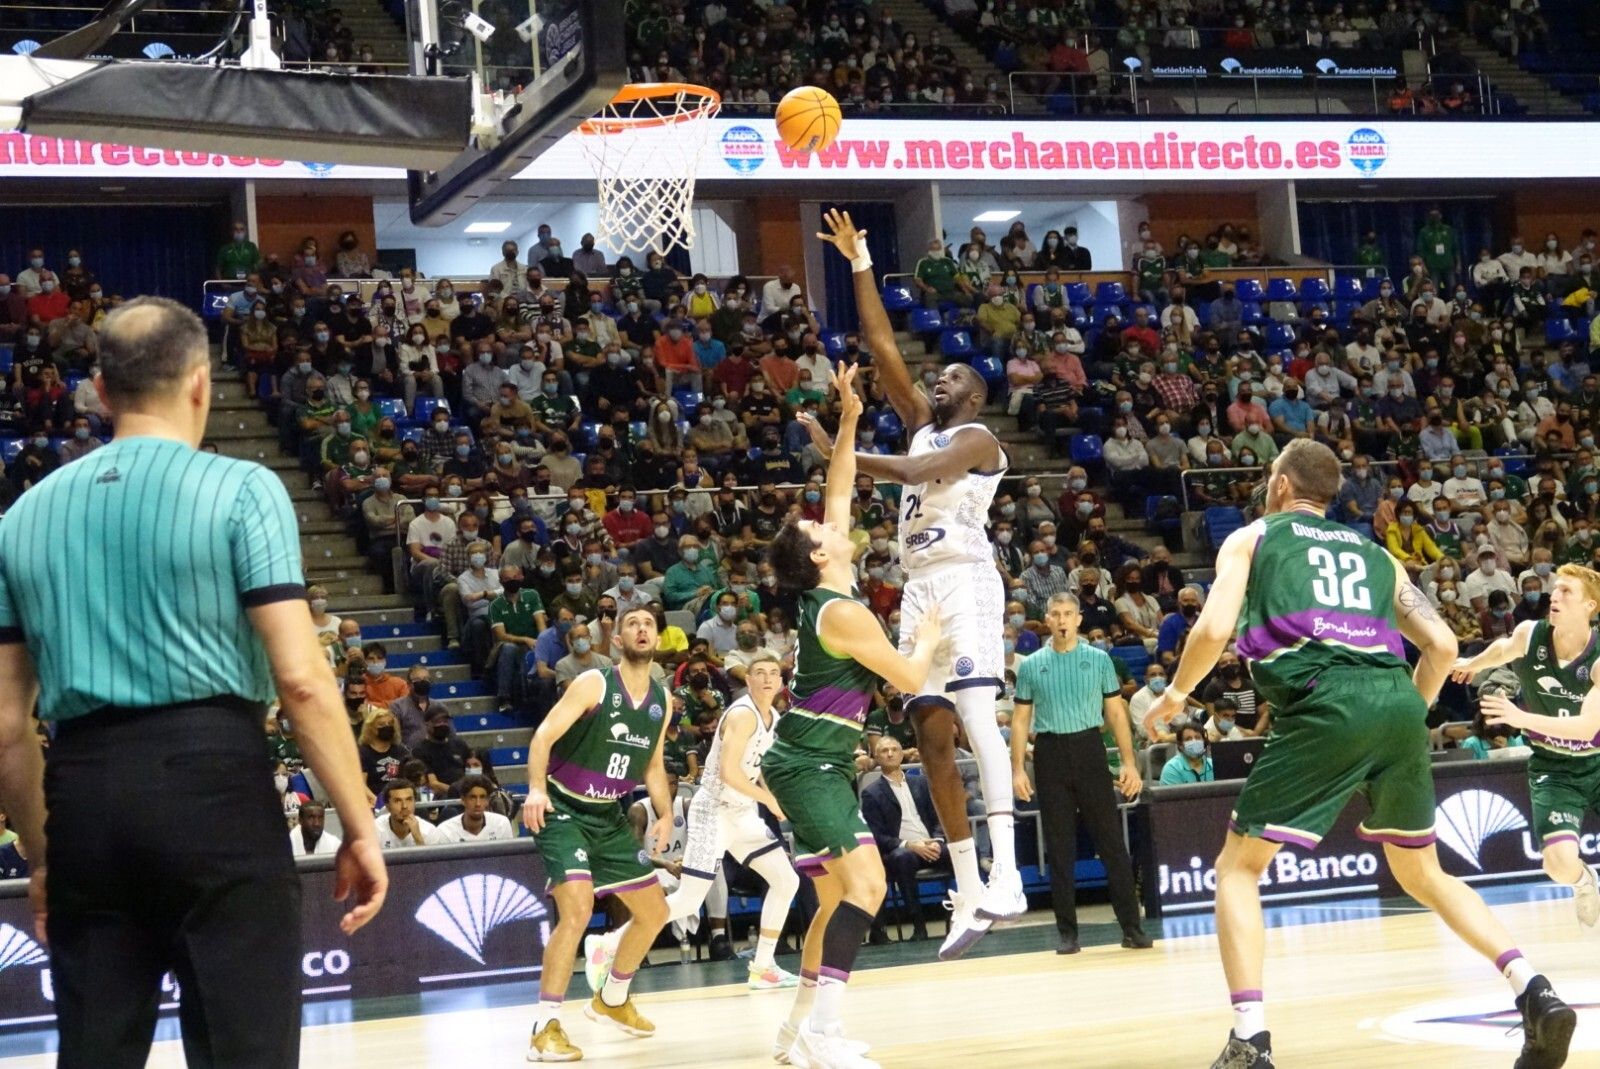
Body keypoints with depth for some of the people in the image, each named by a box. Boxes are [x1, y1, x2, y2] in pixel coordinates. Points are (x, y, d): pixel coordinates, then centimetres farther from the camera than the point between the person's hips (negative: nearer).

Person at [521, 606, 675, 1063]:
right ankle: (545, 1028, -19)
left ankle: (611, 999, 36)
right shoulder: (594, 683, -14)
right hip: (564, 811, -7)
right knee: (577, 908, -25)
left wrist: (666, 814, 3)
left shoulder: (662, 700, 6)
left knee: (654, 912, 13)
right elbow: (545, 735, -21)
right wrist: (537, 788, -37)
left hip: (610, 816, 8)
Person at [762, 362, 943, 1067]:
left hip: (814, 763, 10)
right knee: (865, 882, -20)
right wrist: (928, 637, 11)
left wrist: (849, 422, 16)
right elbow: (911, 680, -9)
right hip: (808, 764, -10)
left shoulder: (827, 595, 10)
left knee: (837, 896, 12)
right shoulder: (844, 612, -16)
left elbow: (837, 495, 20)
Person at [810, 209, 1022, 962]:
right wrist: (859, 265, 15)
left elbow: (915, 471, -18)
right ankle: (968, 898, 5)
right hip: (919, 590, 8)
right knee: (933, 739, 3)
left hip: (964, 582, -8)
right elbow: (882, 347, 19)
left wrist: (840, 451, -17)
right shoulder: (923, 426, 23)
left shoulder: (976, 437, 1)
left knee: (977, 718, -21)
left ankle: (1005, 877, -30)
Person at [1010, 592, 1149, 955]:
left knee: (1111, 842, -3)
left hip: (1089, 749, -1)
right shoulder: (1031, 665, 6)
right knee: (1059, 848, 3)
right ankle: (1068, 932, 10)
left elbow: (1116, 713, 5)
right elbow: (1020, 720, 8)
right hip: (1050, 754, 1)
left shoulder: (1098, 659, 5)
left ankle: (1131, 927, 0)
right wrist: (1017, 769, 0)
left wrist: (1129, 762, -3)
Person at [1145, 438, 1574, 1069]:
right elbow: (1442, 645, 18)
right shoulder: (1375, 554, 29)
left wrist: (1176, 694, 19)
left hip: (1325, 707, -4)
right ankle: (1536, 995, 6)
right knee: (1423, 873, 22)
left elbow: (1214, 629, 2)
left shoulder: (1250, 538, 17)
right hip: (1398, 703, 5)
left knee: (1237, 868, 8)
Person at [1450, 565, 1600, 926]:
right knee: (1560, 861, -18)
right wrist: (1472, 663, 33)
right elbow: (1503, 650, 14)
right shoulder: (1529, 635, -12)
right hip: (1553, 769, 1)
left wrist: (1524, 718, -37)